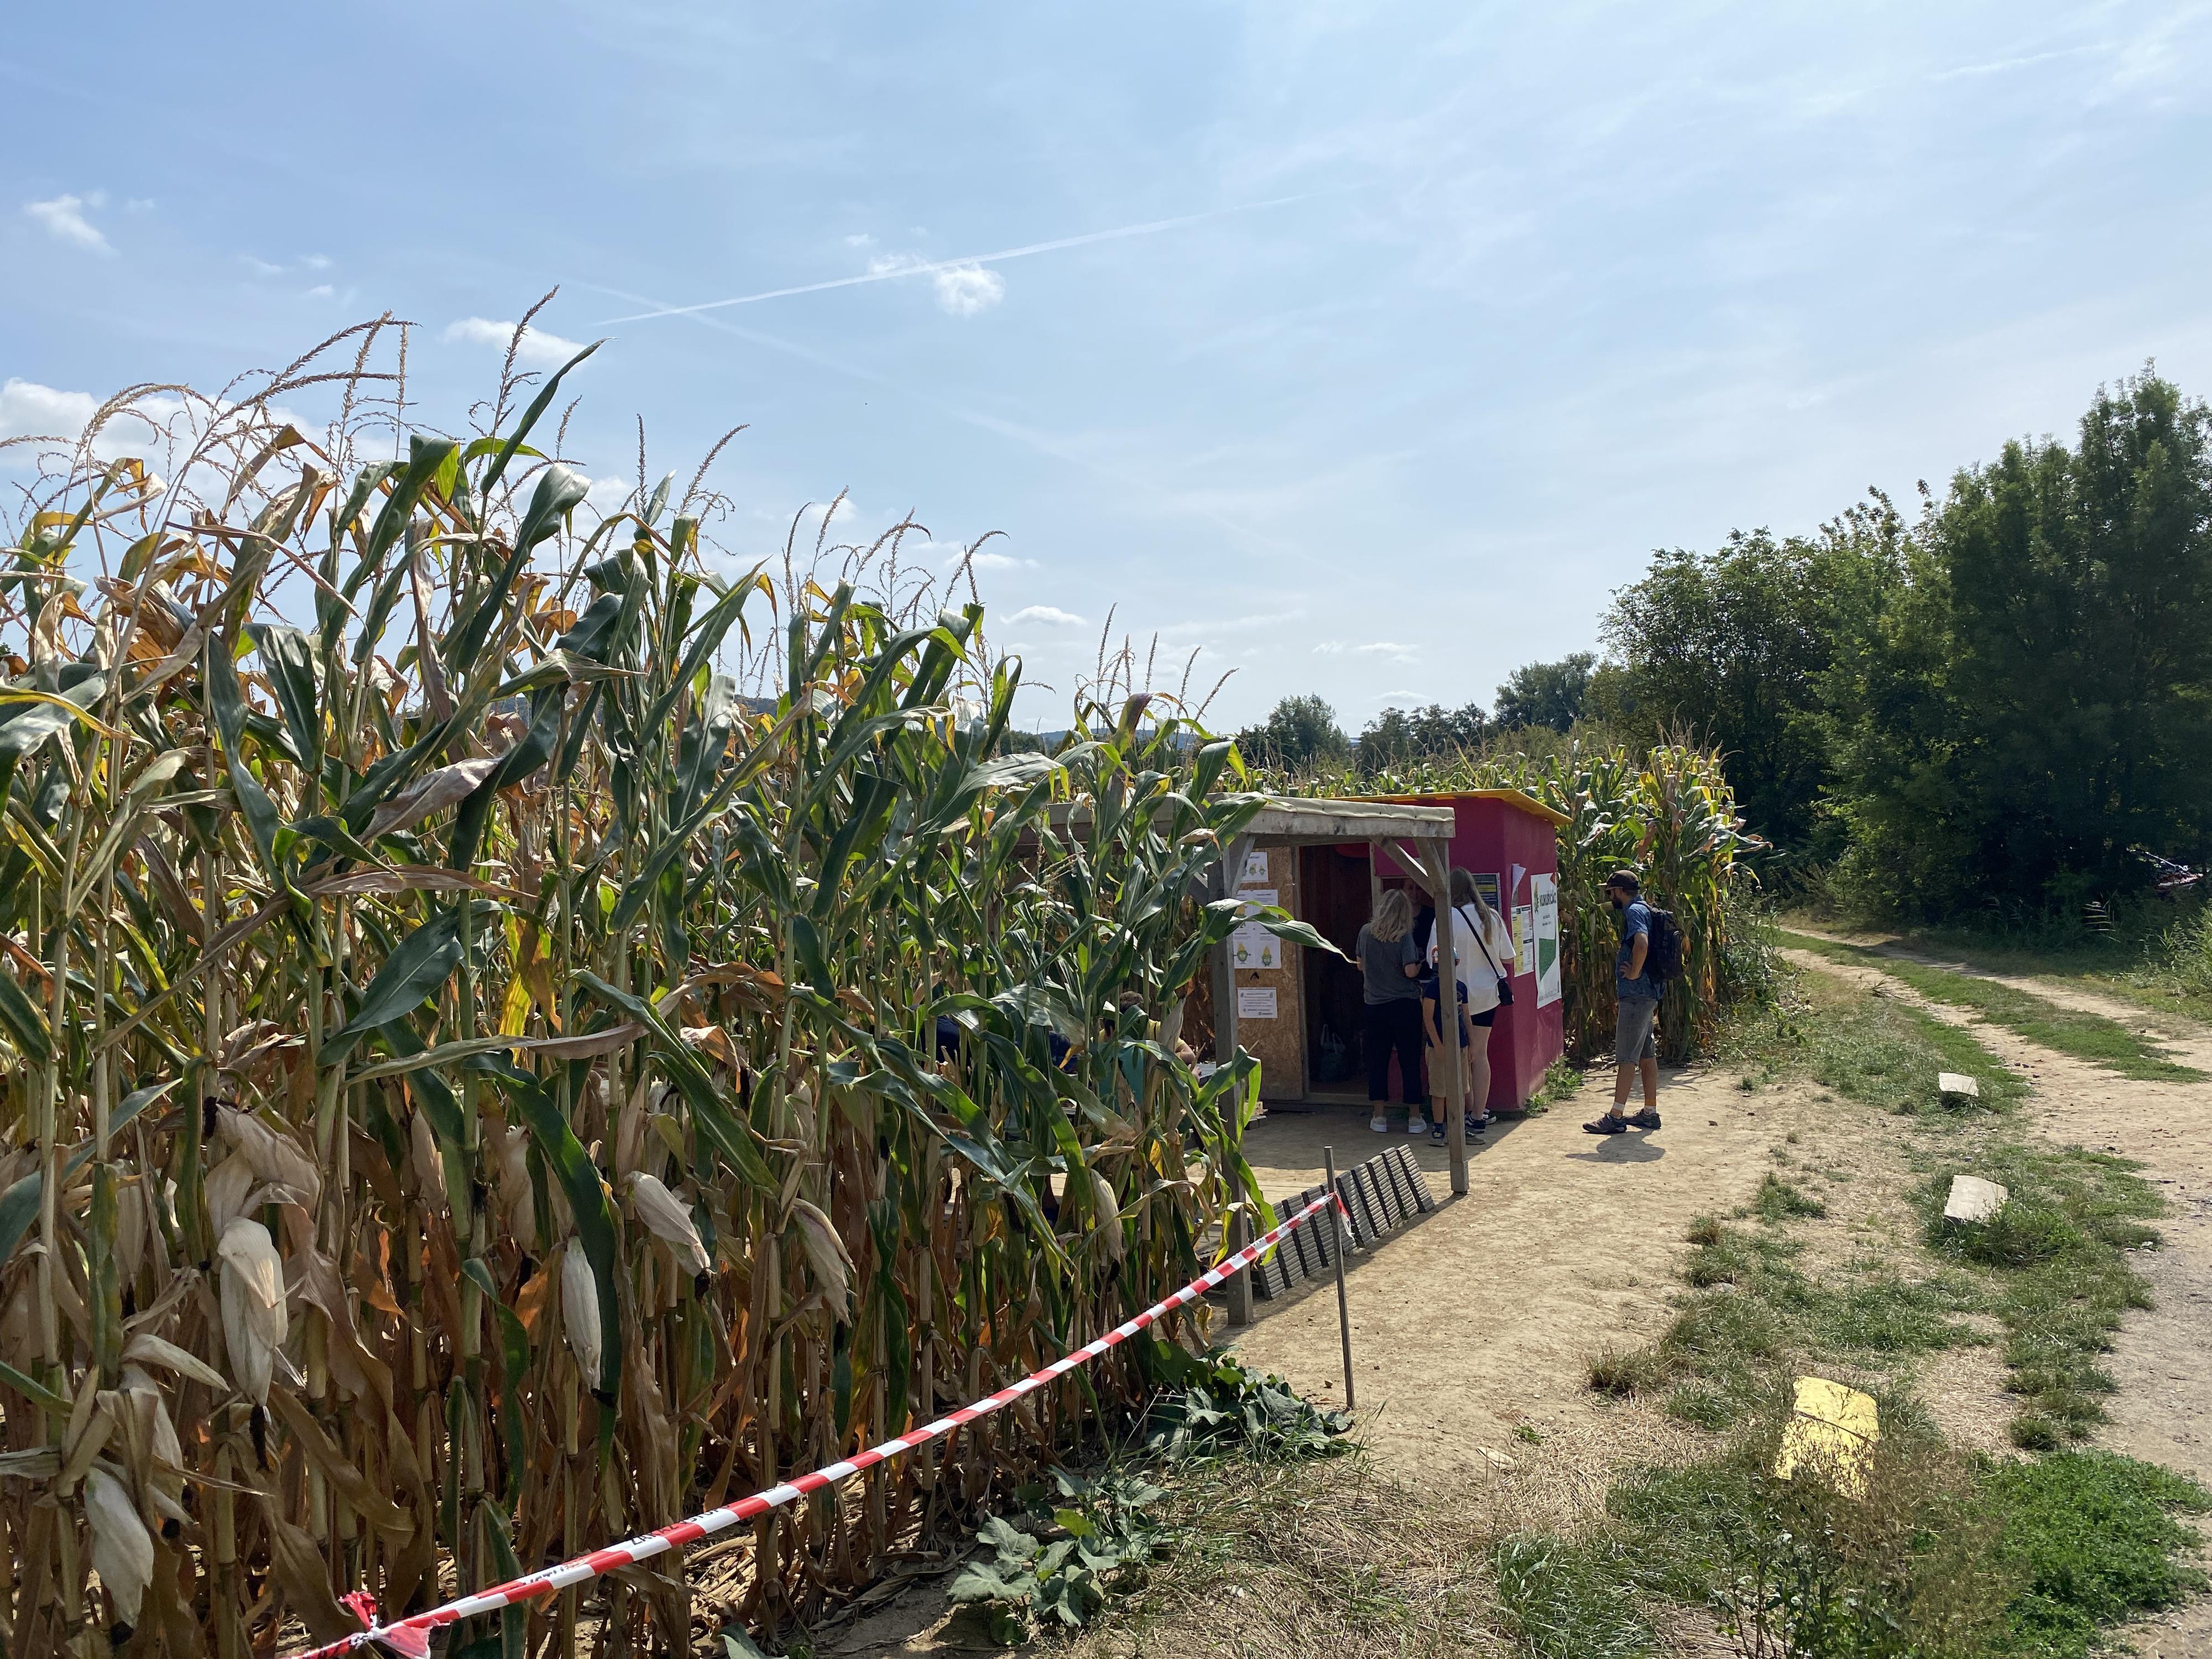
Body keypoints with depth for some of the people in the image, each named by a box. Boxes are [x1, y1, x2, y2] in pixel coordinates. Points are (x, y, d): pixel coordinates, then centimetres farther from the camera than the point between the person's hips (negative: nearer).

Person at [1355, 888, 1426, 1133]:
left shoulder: (1366, 932, 0)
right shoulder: (1404, 936, -11)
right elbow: (1410, 971, -16)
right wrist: (1420, 965, 4)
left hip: (1374, 1006, 3)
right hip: (1405, 1005, -3)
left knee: (1377, 1062, 9)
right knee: (1410, 1062, 6)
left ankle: (1380, 1117, 12)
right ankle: (1414, 1118, 10)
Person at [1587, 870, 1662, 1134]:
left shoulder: (1634, 911, -14)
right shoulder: (1643, 909, 18)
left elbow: (1642, 943, -34)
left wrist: (1634, 973, -19)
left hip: (1636, 995, -10)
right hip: (1648, 994, 10)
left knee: (1626, 1058, -9)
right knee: (1647, 1055, 13)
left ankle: (1616, 1117, -8)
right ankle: (1650, 1113, 18)